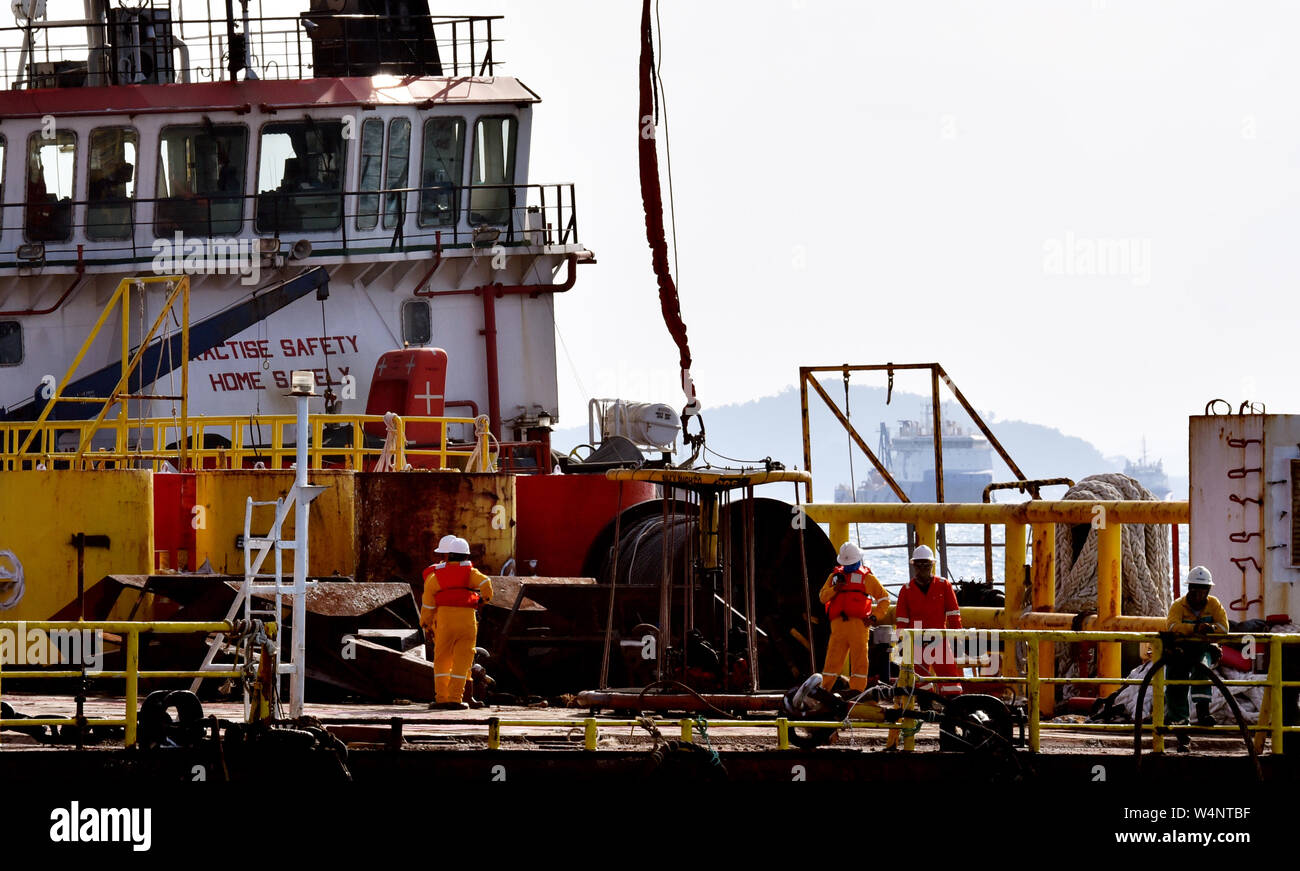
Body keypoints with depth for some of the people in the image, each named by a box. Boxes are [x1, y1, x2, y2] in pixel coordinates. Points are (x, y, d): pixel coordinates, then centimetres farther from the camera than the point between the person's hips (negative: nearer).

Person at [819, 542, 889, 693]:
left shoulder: (866, 577, 12)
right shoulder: (835, 575, 20)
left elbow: (884, 598, 15)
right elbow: (823, 597, 14)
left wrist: (875, 617, 3)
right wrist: (834, 589, -5)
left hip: (858, 624, -2)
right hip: (838, 625, 2)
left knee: (859, 659, -4)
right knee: (833, 658, -2)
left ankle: (857, 690, -3)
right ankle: (824, 690, 0)